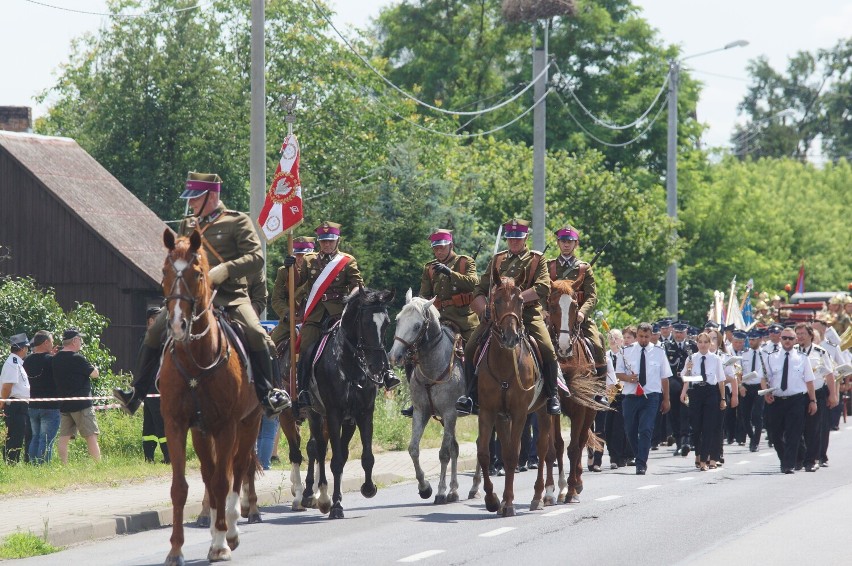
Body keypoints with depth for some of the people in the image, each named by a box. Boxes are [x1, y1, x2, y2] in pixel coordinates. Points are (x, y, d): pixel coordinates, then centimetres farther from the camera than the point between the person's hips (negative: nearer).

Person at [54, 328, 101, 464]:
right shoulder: (77, 358, -14)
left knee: (64, 437, 6)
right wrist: (93, 368, 13)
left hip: (63, 405, 7)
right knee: (91, 436, -4)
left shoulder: (56, 359, 8)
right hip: (81, 404, -7)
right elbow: (95, 374, -9)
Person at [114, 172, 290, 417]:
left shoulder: (238, 222, 1)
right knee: (155, 331, -10)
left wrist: (222, 271, -20)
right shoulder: (187, 226, 16)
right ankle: (137, 393, -2)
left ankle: (268, 394, -11)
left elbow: (256, 258, -9)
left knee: (257, 335, -26)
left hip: (230, 295, -4)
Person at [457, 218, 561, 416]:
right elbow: (480, 289, 15)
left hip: (529, 314, -3)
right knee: (471, 349, -14)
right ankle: (472, 395, -5)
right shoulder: (497, 260, 19)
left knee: (547, 351, -23)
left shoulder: (536, 260, 9)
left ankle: (552, 395, -6)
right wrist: (484, 309, -6)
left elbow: (543, 287, -7)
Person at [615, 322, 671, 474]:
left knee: (646, 430, -13)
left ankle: (641, 465, -12)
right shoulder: (627, 352, 5)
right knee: (630, 431, 7)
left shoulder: (659, 353, 4)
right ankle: (640, 458, 28)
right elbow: (618, 373, 8)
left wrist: (666, 400, 9)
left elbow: (664, 377, 8)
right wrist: (628, 378, -14)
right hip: (631, 396, 2)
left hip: (651, 397, -2)